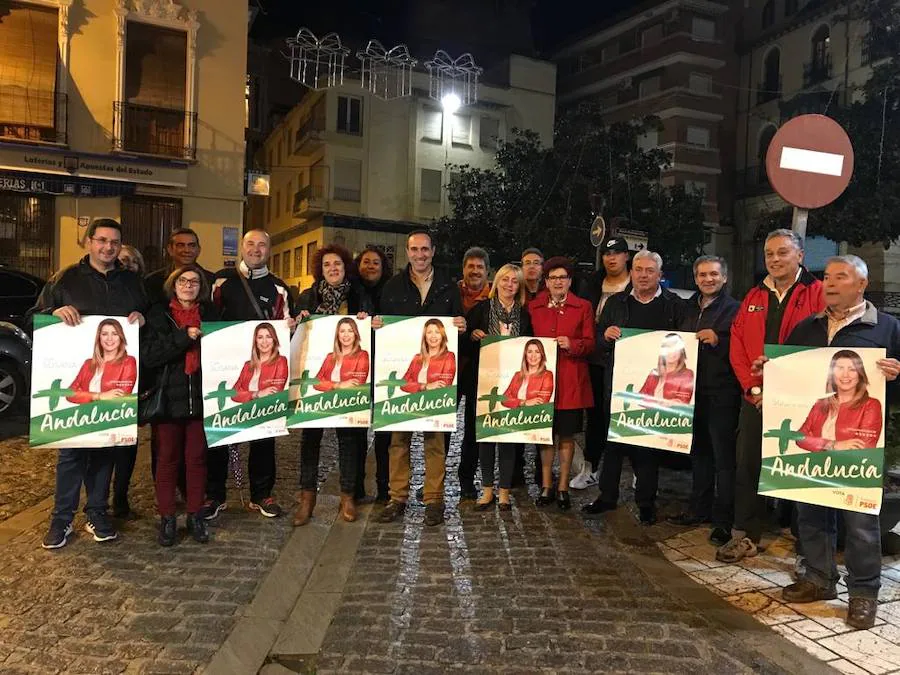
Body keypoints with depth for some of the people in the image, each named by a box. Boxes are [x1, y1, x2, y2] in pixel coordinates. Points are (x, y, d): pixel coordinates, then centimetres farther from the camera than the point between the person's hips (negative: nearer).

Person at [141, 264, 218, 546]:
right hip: (168, 398, -2)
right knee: (167, 458, 7)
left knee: (197, 457, 8)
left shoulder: (209, 314, 7)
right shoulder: (158, 314, 0)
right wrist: (182, 338, -18)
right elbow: (147, 356, -11)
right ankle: (167, 517, 18)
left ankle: (195, 515, 20)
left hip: (201, 398, 2)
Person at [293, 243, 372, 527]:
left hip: (349, 378, 0)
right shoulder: (308, 296, 9)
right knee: (310, 435, 2)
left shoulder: (359, 296, 7)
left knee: (348, 435, 5)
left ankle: (348, 495, 15)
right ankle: (307, 496, 11)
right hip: (313, 374, 1)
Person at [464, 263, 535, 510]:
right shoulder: (481, 308, 4)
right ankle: (487, 487, 17)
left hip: (513, 382, 0)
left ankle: (504, 489, 13)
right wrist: (473, 335, -15)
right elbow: (465, 344, 4)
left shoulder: (524, 314, 7)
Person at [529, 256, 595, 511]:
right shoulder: (533, 307, 9)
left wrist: (572, 344, -16)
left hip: (571, 381, -1)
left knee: (567, 435, 5)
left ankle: (563, 488, 17)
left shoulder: (583, 307, 5)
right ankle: (546, 487, 19)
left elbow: (590, 343, 2)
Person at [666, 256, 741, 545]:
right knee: (699, 453, 17)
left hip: (722, 393, -7)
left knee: (724, 457, 0)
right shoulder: (690, 308, 14)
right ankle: (699, 509, 29)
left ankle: (724, 520, 9)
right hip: (693, 391, 7)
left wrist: (718, 340, -23)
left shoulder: (734, 309, -6)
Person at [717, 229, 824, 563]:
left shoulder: (818, 294, -3)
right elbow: (737, 347, 7)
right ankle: (745, 535, 16)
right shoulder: (753, 297, 12)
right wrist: (754, 388, -5)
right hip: (756, 398, 5)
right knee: (747, 465, 6)